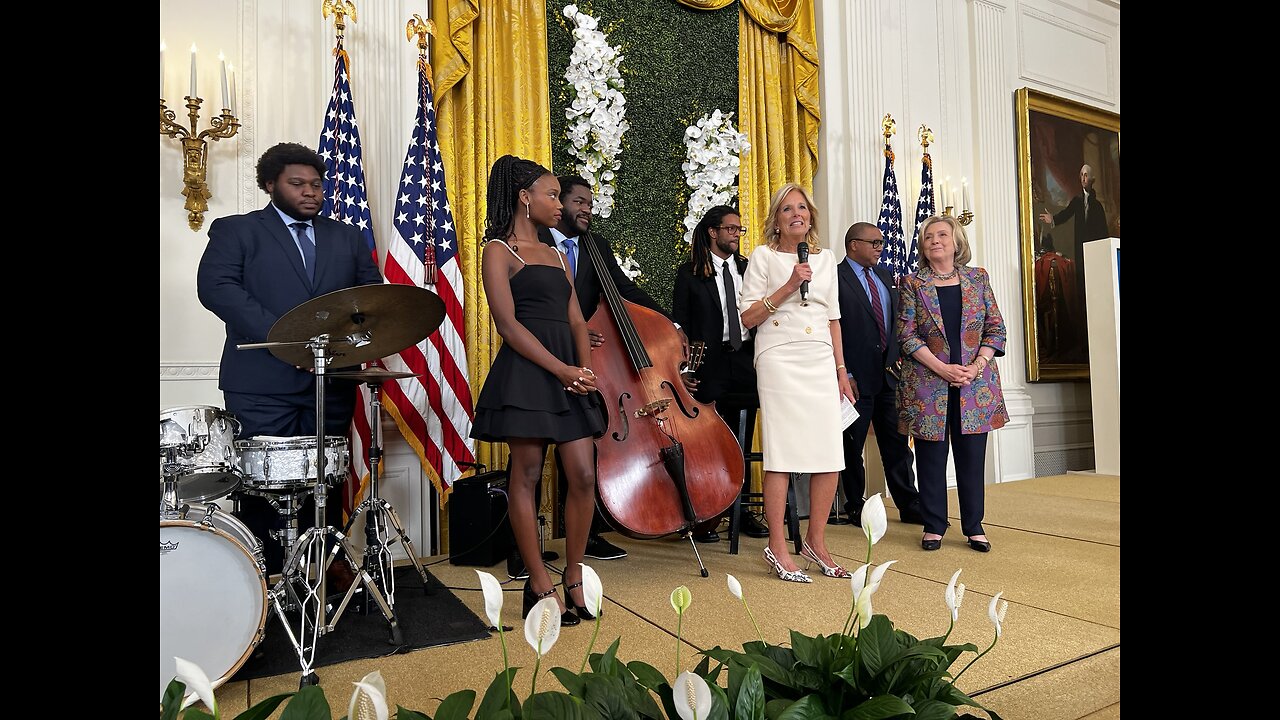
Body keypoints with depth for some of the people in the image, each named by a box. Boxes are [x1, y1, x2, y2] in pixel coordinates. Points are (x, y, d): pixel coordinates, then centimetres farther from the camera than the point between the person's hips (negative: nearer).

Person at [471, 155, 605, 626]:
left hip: (570, 373, 7)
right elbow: (508, 323, -10)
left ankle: (573, 579, 16)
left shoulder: (557, 256, 21)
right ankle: (539, 586, 12)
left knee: (584, 477, 1)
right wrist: (561, 369, -16)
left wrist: (585, 367, -4)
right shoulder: (499, 251, 1)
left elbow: (577, 321, 15)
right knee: (526, 477, 1)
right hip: (526, 371, -6)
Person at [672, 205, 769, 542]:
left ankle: (741, 510, 22)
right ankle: (707, 517, 11)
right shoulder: (690, 273, 1)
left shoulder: (747, 269, 11)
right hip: (711, 365, -3)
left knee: (743, 439, 10)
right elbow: (680, 323, 0)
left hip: (746, 360, 4)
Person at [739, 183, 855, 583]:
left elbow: (833, 317, 20)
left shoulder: (826, 258, 18)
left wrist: (841, 369, 15)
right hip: (780, 358, -4)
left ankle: (816, 542, 14)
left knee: (831, 455, -1)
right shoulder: (763, 256, 5)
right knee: (782, 453, -7)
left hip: (821, 361, 5)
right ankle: (777, 548, 3)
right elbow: (748, 317, -2)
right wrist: (788, 286, -10)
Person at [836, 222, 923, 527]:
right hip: (856, 378, -6)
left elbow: (896, 322, 19)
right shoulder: (835, 278, -8)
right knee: (852, 447, 7)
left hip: (889, 374, 7)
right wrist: (844, 375, -15)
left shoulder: (885, 276, 15)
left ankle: (909, 506, 20)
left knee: (898, 444, 11)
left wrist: (898, 359, 6)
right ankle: (856, 508, 19)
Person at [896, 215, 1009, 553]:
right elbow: (907, 334, -3)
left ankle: (974, 526, 16)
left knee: (972, 455, 5)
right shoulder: (912, 283, 3)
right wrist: (942, 368, -13)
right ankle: (933, 526, 13)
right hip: (927, 382, -1)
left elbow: (996, 328, 6)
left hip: (976, 381, 2)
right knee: (931, 456, 2)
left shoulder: (978, 278, 9)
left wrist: (976, 366, -8)